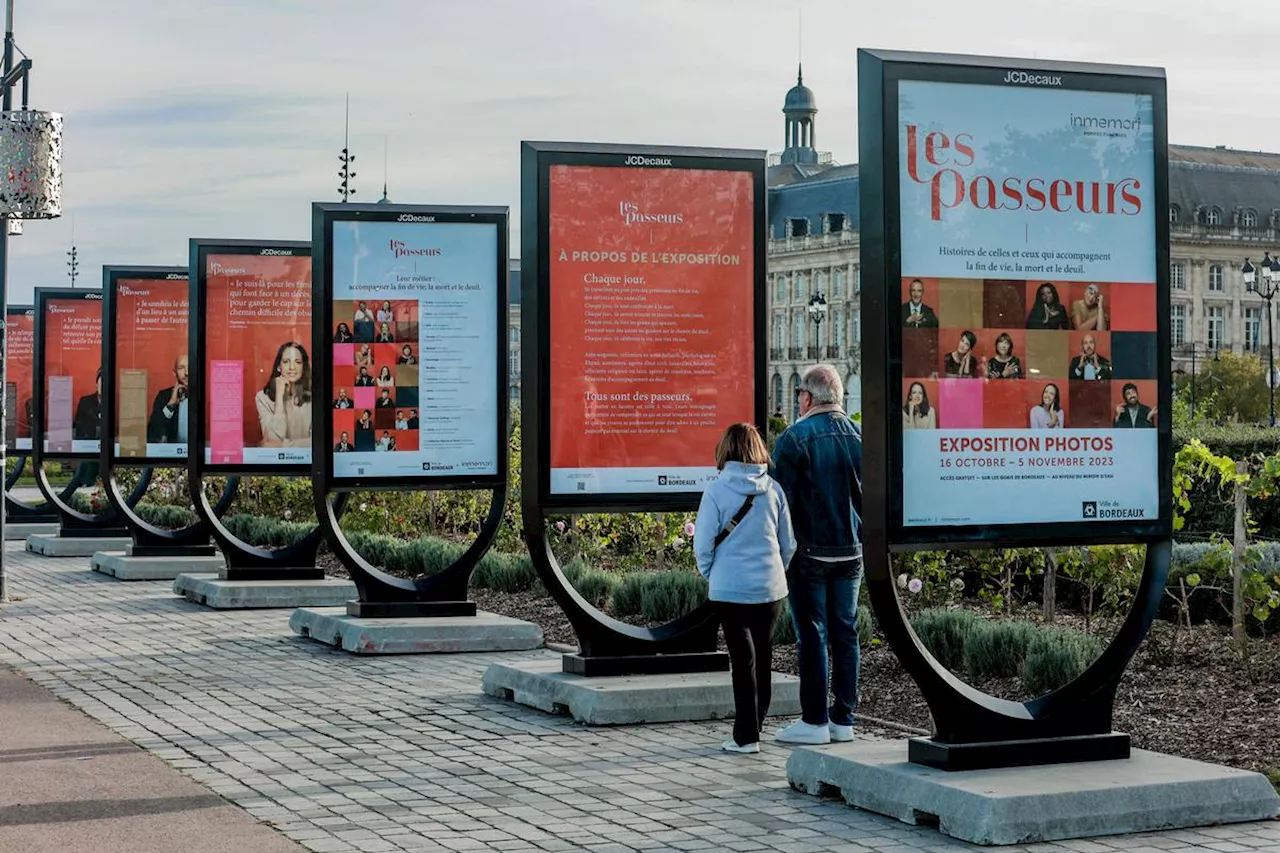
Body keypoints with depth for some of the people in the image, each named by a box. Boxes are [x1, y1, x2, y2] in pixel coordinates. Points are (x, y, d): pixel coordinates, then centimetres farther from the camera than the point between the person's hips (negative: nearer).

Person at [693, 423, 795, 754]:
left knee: (742, 660, 1)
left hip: (730, 588, -3)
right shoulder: (773, 489, 0)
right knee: (763, 658, 14)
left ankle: (746, 737, 3)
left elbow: (703, 544, -9)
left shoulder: (717, 490, -11)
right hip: (770, 587, 3)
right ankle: (753, 727, 24)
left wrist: (710, 574, 8)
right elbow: (788, 543, 6)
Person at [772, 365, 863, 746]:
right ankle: (843, 719, 13)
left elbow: (782, 499, -12)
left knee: (812, 635, 0)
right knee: (845, 633, 9)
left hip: (809, 552, -5)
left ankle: (814, 721, 2)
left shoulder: (794, 438, -11)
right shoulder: (859, 435, 5)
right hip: (851, 551, 5)